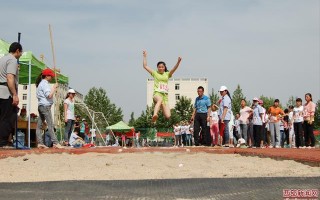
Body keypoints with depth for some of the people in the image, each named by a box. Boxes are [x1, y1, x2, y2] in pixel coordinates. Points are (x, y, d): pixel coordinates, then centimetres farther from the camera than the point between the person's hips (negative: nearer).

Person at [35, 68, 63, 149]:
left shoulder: (41, 83, 20)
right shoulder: (44, 84, -10)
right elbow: (49, 95, -18)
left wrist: (53, 89, 11)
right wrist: (54, 87, -9)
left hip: (41, 106, 10)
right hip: (45, 106, -10)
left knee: (40, 125, 5)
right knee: (50, 125, -13)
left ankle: (40, 143, 4)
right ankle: (55, 143, -16)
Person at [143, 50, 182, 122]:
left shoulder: (167, 74, 15)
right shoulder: (155, 73, 12)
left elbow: (174, 69, -2)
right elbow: (145, 66, 9)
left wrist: (178, 62, -18)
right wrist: (145, 56, 6)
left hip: (165, 95, 3)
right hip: (157, 93, -3)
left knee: (168, 116, -10)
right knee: (160, 99, -44)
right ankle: (155, 115, -62)